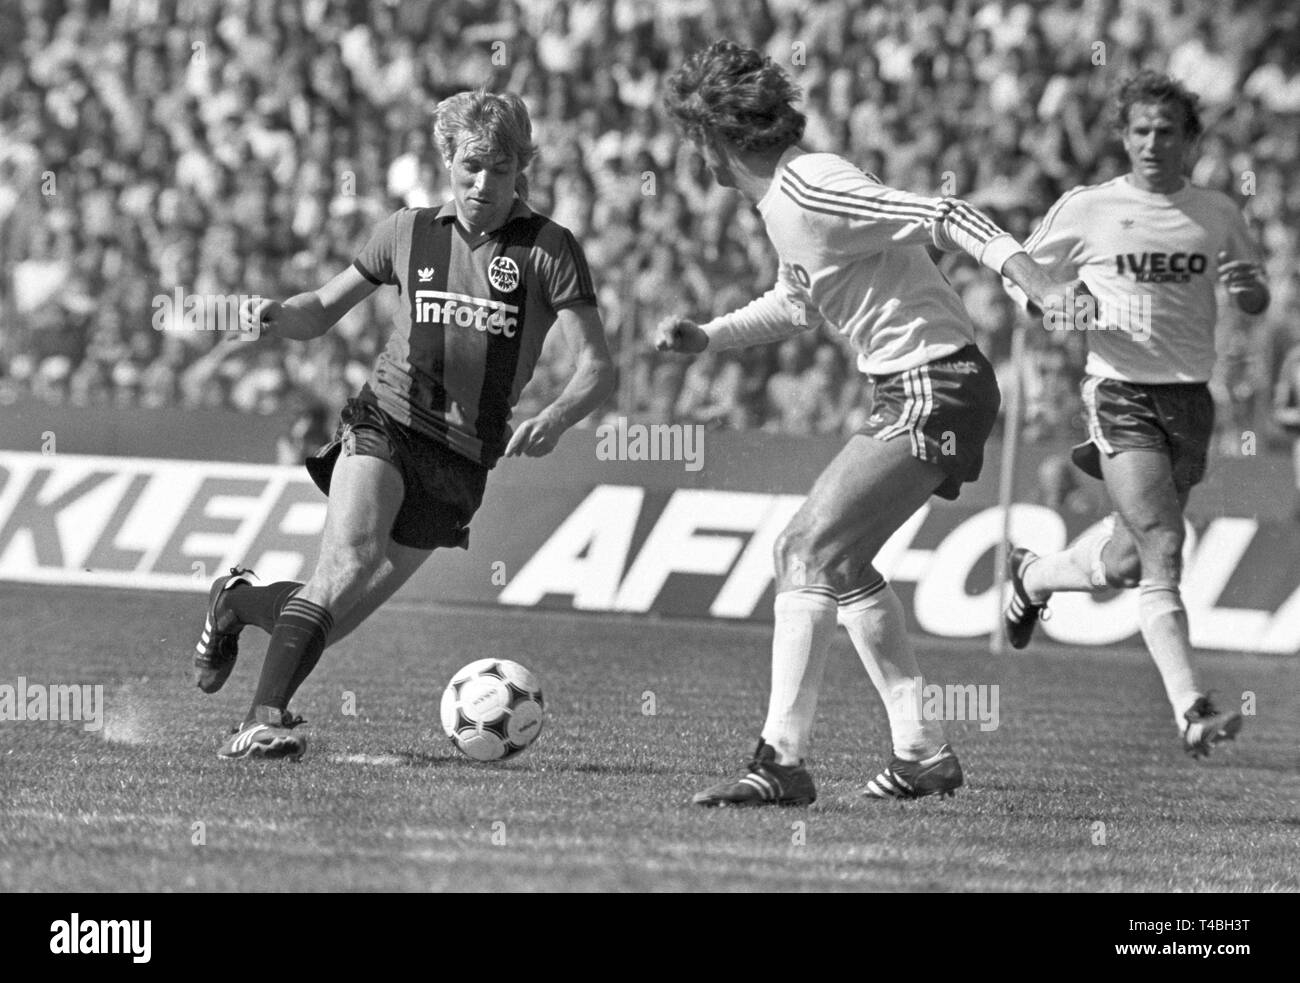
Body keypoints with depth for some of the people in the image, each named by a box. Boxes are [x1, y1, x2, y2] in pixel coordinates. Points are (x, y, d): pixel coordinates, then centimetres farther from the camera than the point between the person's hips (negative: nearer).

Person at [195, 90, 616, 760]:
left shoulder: (547, 249, -1)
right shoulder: (409, 232, 6)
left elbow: (596, 368, -7)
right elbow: (322, 312, 17)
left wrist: (555, 418, -28)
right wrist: (274, 314, -6)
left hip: (461, 463, 1)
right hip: (385, 422, -1)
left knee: (333, 616, 2)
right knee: (348, 561, -29)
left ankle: (239, 602, 32)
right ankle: (264, 720, -29)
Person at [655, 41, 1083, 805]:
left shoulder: (811, 189, -17)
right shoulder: (781, 197, 13)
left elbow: (946, 220, -24)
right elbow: (797, 303, 31)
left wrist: (1051, 294, -32)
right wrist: (706, 338, 22)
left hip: (936, 391, -10)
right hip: (917, 391, 10)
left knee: (809, 553, -14)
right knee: (837, 560, 18)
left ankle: (784, 762, -17)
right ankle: (924, 752, 20)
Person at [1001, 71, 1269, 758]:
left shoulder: (1217, 214, 9)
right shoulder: (1086, 210, 2)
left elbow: (1257, 303, 19)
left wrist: (1248, 287, -5)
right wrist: (1052, 305, -10)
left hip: (1191, 399, 4)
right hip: (1121, 393, -4)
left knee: (1127, 560, 7)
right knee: (1162, 551, -18)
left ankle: (1031, 577, 38)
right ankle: (1190, 711, -21)